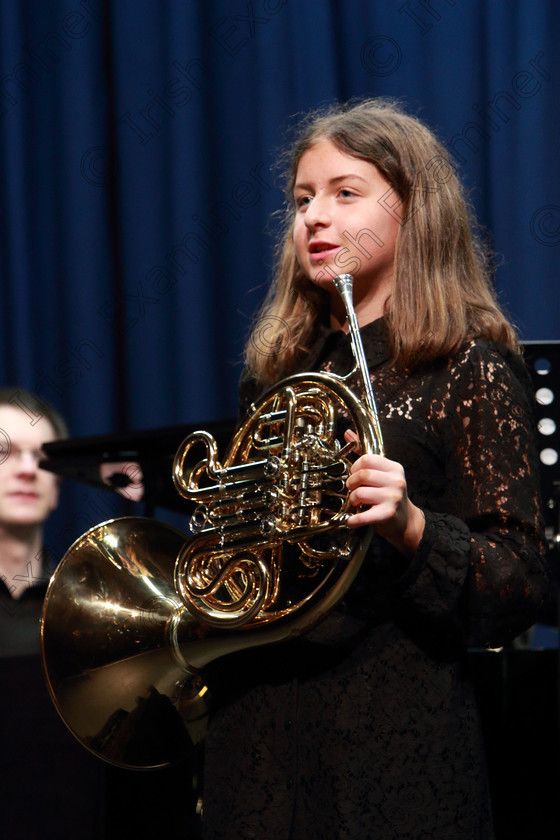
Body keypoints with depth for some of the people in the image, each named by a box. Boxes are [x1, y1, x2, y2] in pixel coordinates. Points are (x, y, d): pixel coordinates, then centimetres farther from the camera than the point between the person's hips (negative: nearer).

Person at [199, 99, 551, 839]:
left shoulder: (468, 370, -5)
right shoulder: (278, 370, 12)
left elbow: (521, 587, -12)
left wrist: (409, 526, -27)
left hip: (393, 736, -5)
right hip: (257, 732, 5)